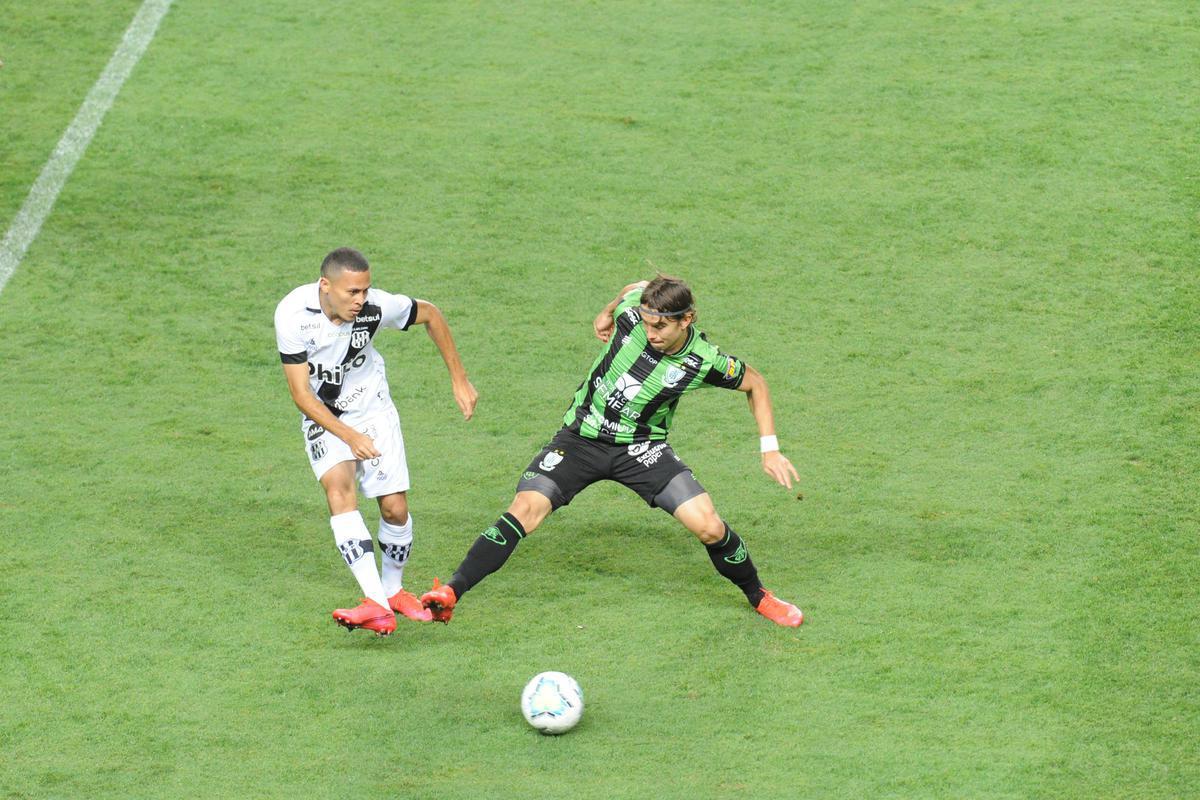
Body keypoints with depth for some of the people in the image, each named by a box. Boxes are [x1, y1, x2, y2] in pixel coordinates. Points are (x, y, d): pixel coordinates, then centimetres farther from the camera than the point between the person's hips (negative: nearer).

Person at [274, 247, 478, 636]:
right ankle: (376, 605, -38)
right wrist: (349, 437, -31)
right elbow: (300, 392, -21)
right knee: (339, 489, -27)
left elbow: (429, 314, -1)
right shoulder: (293, 314, -26)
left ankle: (393, 589, 26)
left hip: (374, 411, 2)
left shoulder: (376, 306, -23)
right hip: (322, 417, -2)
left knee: (395, 508, -5)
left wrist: (459, 380, 1)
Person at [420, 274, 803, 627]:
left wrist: (770, 449, -1)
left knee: (709, 527, -13)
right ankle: (450, 594, -19)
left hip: (642, 446, 0)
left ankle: (758, 596, 16)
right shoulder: (633, 309, -18)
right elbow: (635, 288, 8)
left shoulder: (705, 361, -17)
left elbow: (754, 384, 2)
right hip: (581, 437, 0)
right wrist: (608, 312, 24)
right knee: (527, 507, -21)